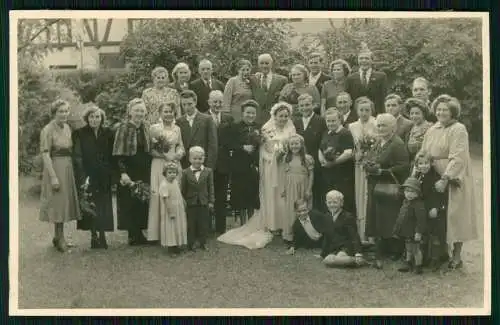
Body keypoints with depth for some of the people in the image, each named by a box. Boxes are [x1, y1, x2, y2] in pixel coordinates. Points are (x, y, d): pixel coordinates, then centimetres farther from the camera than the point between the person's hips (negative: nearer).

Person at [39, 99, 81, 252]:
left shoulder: (67, 127, 10)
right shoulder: (48, 130, -12)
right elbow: (45, 155, -16)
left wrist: (73, 169, 11)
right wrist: (53, 176, -21)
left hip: (68, 168, 7)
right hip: (55, 168, -7)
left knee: (64, 203, 12)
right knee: (58, 203, -1)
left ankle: (59, 237, 22)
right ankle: (59, 237, 9)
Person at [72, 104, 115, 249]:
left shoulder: (108, 134, 5)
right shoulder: (80, 134, -3)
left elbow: (112, 156, 8)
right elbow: (77, 157, -8)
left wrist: (112, 176, 0)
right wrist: (83, 177, -18)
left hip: (104, 178, 2)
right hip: (88, 176, -2)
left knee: (104, 207, 2)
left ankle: (102, 236, 10)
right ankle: (94, 235, 7)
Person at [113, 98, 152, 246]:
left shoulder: (145, 129, 9)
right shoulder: (124, 128, -9)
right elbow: (119, 154, -12)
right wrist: (123, 172, -20)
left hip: (144, 172, 6)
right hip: (129, 171, -6)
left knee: (143, 202, 6)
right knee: (130, 203, 0)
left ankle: (139, 234, 14)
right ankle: (133, 235, 8)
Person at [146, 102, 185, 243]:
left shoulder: (177, 129, 13)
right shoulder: (154, 128, 1)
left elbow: (181, 147, 15)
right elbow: (150, 149, -1)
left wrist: (177, 155, -5)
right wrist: (164, 155, -12)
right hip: (159, 166, -3)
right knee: (159, 195, -8)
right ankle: (159, 231, -2)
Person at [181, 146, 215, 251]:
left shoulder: (208, 171, 0)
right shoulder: (185, 173, -2)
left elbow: (211, 187, 2)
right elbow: (183, 189, 2)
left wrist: (211, 201, -1)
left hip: (204, 203, 1)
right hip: (191, 203, -1)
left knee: (203, 224, 8)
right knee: (191, 225, 6)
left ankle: (203, 243, 20)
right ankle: (190, 244, 15)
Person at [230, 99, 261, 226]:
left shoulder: (258, 128, 6)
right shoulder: (236, 127, -1)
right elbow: (231, 145, -8)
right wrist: (243, 148, -23)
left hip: (254, 166, 2)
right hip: (240, 167, -2)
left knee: (252, 196, 6)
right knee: (241, 196, 2)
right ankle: (243, 223, 14)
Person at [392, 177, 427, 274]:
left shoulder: (419, 205, -21)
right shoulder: (405, 202, 9)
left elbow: (421, 220, -23)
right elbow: (400, 217, 18)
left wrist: (419, 232, -25)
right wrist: (397, 230, 20)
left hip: (414, 234, -9)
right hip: (407, 233, 9)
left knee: (416, 249, 3)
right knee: (408, 249, 22)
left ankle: (418, 266, 15)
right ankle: (408, 263, 36)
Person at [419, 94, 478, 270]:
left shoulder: (459, 130, -9)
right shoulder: (432, 130, 12)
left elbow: (457, 158, -18)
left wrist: (445, 179, -25)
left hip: (454, 180, -6)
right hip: (435, 179, 6)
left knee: (454, 214, -2)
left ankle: (456, 257, 7)